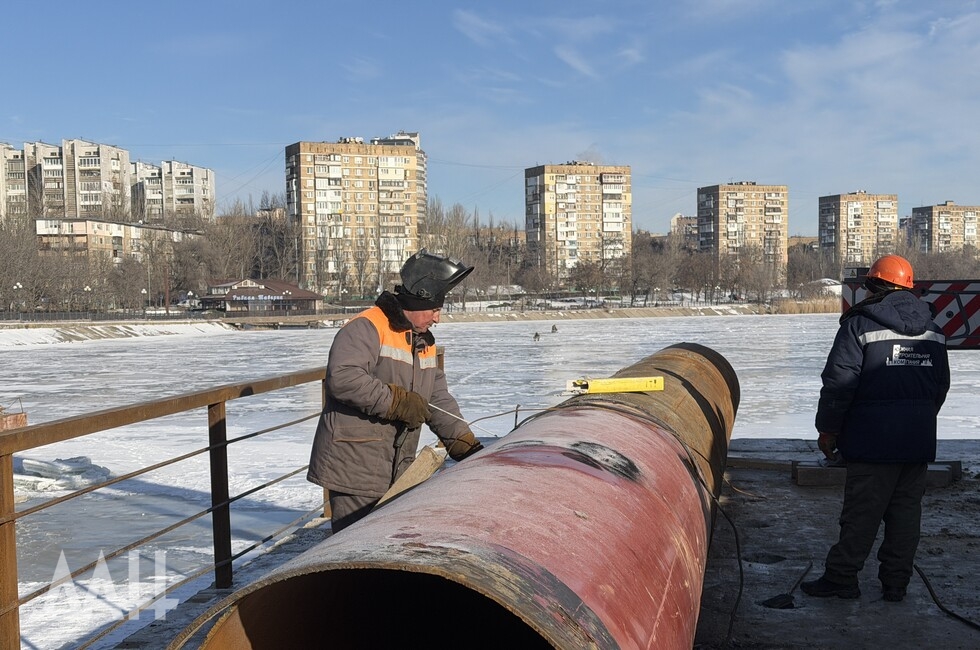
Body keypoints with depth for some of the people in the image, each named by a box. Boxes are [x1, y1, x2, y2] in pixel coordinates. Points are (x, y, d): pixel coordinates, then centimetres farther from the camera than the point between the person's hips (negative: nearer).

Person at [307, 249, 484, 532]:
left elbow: (439, 399, 16)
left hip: (396, 471, 9)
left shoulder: (425, 341, 16)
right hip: (354, 469, -9)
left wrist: (466, 445, 6)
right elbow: (342, 377, -27)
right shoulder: (367, 328, -13)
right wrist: (395, 401, -23)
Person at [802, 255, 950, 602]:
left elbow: (839, 382, -12)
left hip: (874, 437, -6)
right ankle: (896, 583, 15)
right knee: (906, 511, 10)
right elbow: (941, 385, 19)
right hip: (919, 441, 6)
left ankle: (841, 577, 6)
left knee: (861, 511, -1)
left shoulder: (860, 323, -9)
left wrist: (827, 429, -3)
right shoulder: (932, 329, 11)